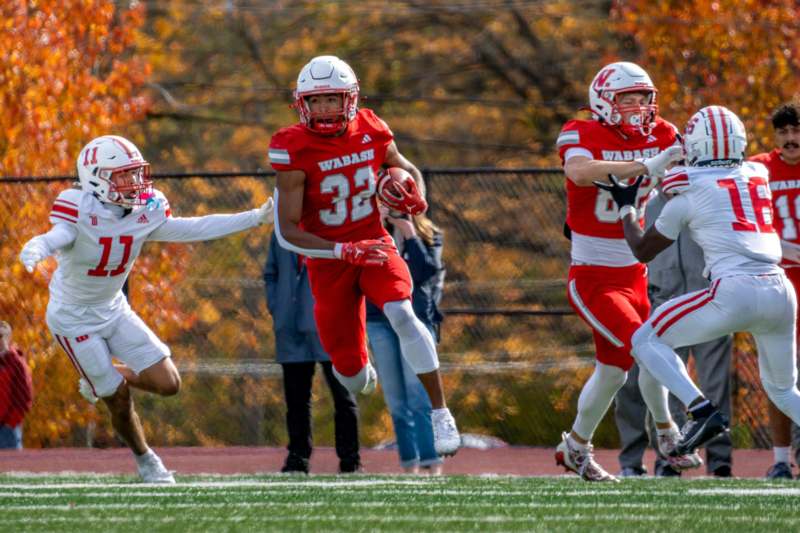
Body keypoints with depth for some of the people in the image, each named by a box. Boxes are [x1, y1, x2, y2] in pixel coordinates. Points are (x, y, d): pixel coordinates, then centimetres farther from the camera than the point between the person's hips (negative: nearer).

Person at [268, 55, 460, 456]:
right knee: (350, 371, 2)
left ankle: (440, 412, -21)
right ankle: (361, 372, 43)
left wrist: (416, 197, -9)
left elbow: (407, 170, 15)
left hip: (373, 243, 1)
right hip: (327, 259, -1)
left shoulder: (370, 132, -7)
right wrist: (345, 252, -28)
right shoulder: (294, 150, -18)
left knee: (401, 314, -29)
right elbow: (287, 231, -18)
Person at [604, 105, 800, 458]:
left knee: (646, 341, 10)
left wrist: (625, 206, 32)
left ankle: (702, 412, -9)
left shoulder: (691, 192, 5)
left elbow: (643, 250, 17)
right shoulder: (758, 176, 17)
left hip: (735, 292, -6)